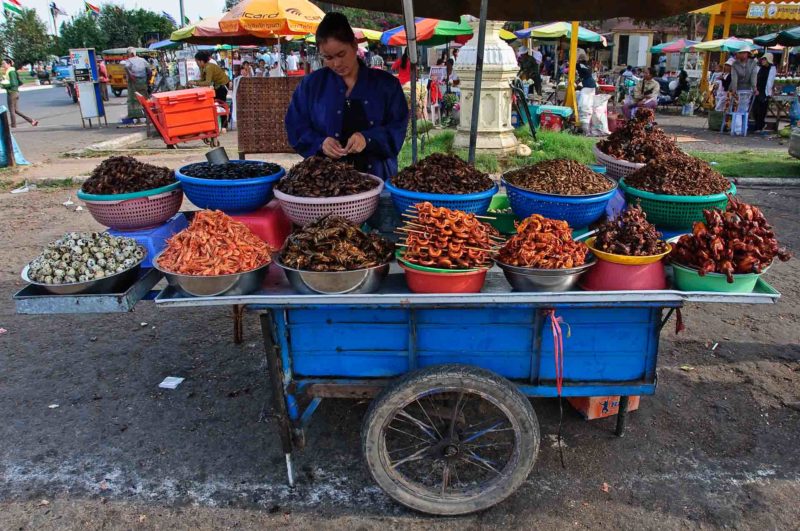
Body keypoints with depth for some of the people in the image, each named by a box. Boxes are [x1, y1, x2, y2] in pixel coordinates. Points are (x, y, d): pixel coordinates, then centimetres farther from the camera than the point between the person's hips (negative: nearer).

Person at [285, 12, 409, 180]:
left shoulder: (386, 83, 3)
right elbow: (296, 128, 5)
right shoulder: (311, 84, 5)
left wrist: (368, 139, -21)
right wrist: (320, 143, -15)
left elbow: (398, 127, -2)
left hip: (377, 176, 0)